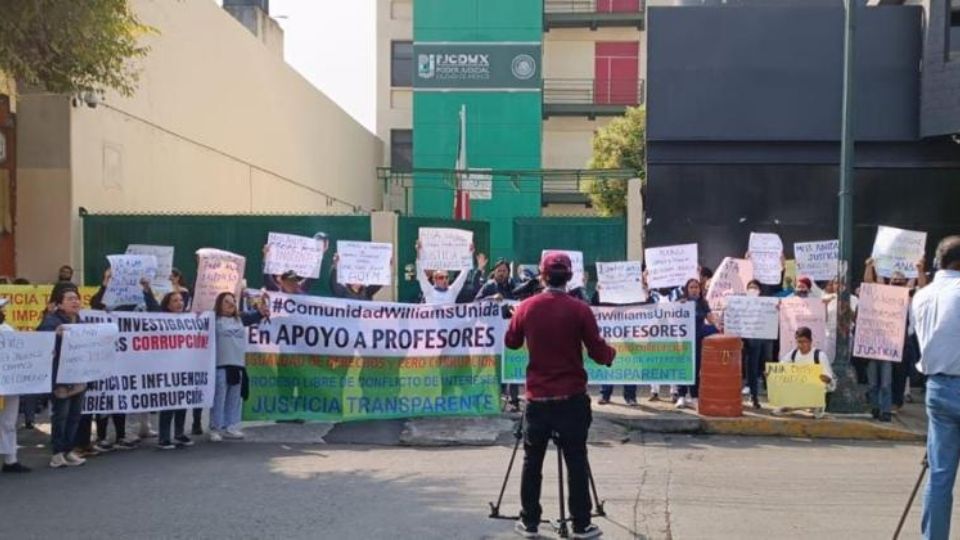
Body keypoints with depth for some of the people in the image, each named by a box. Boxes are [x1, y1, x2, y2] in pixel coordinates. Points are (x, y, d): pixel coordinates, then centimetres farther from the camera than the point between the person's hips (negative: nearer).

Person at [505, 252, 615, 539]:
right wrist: (612, 354, 15)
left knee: (532, 461, 11)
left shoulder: (526, 307, -2)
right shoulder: (579, 310, -10)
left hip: (537, 397, 2)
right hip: (572, 398, -2)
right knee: (576, 461, 5)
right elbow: (599, 353, -7)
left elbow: (511, 342, 14)